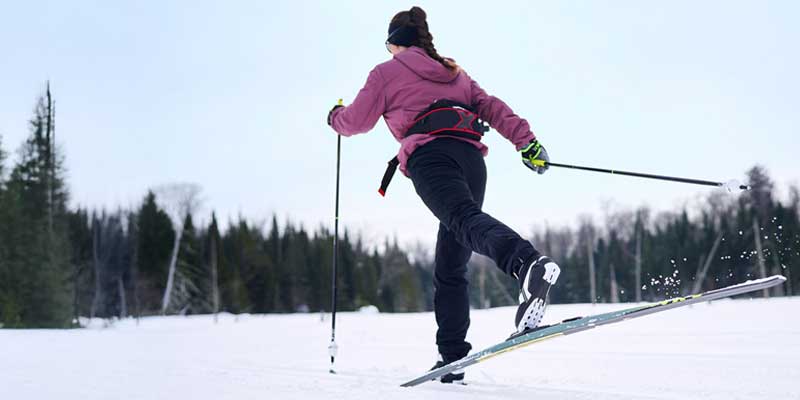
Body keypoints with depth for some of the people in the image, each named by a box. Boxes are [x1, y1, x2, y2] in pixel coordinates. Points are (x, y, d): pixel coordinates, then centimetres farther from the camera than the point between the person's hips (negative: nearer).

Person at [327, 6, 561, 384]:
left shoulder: (387, 72, 19)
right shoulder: (455, 72, 33)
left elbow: (356, 121, 21)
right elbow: (493, 107, 20)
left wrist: (335, 116, 43)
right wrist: (527, 141, 11)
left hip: (430, 157, -6)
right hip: (472, 159, 6)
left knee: (464, 219, -32)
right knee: (450, 267, 10)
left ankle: (528, 264, -64)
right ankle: (452, 357, 4)